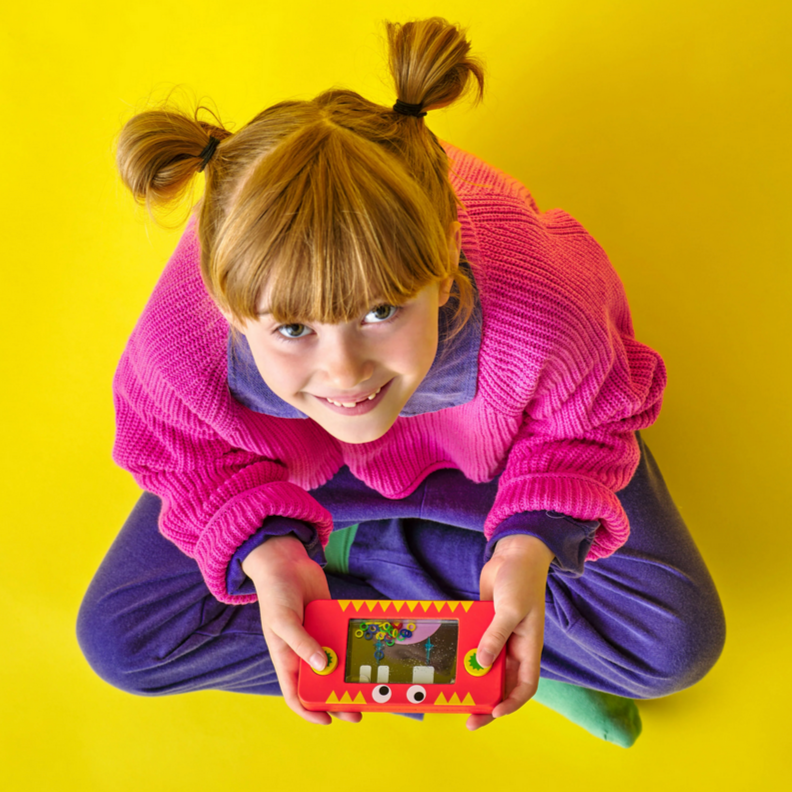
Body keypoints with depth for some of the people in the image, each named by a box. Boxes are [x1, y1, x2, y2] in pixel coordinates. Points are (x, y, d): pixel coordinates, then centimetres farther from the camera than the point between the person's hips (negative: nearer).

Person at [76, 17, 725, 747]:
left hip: (481, 442, 0)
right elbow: (194, 448, -14)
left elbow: (584, 425, -19)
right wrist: (266, 556, -31)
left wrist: (531, 549, -35)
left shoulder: (540, 315, -44)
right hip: (291, 461, 1)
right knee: (120, 638, -6)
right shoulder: (182, 338, -40)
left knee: (676, 643, -6)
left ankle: (351, 547, 1)